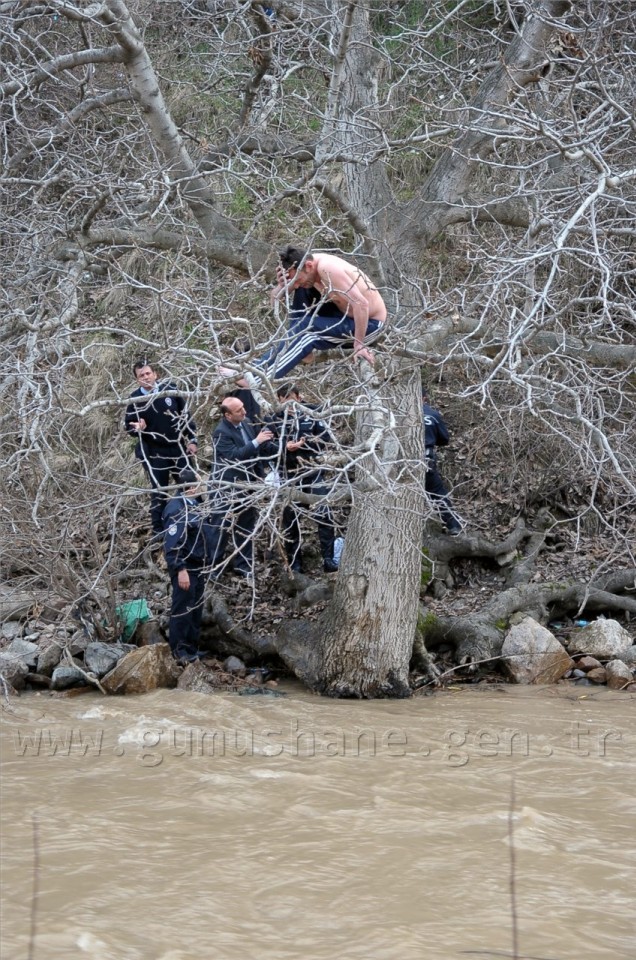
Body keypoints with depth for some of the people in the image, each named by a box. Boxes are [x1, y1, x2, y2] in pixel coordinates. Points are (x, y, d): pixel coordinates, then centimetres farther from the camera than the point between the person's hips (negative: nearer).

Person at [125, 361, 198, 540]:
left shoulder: (169, 390, -4)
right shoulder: (135, 399, -9)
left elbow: (185, 415, 4)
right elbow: (128, 426, -1)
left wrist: (192, 439, 2)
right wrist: (137, 428, -25)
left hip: (178, 448, 3)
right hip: (154, 453, -3)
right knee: (159, 492, 3)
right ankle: (159, 531, 12)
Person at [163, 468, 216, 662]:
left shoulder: (197, 503, 7)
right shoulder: (176, 508, -21)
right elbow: (172, 544, -23)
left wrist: (208, 562, 19)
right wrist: (180, 569, -26)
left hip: (199, 566, 9)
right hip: (185, 567, -9)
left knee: (196, 608, 15)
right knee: (182, 608, -1)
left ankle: (192, 646, 25)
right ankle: (179, 649, 8)